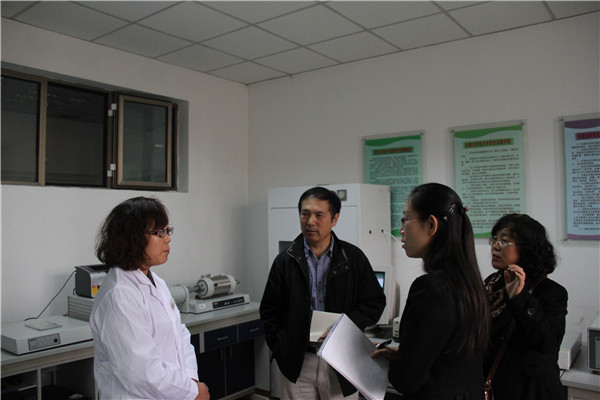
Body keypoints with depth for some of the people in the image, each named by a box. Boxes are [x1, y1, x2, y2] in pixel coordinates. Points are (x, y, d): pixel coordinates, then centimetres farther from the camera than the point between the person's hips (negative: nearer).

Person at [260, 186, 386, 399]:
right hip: (297, 363, 1)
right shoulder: (285, 261, 1)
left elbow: (375, 302, 0)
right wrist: (281, 350, -2)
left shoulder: (354, 258, -2)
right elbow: (269, 312, 7)